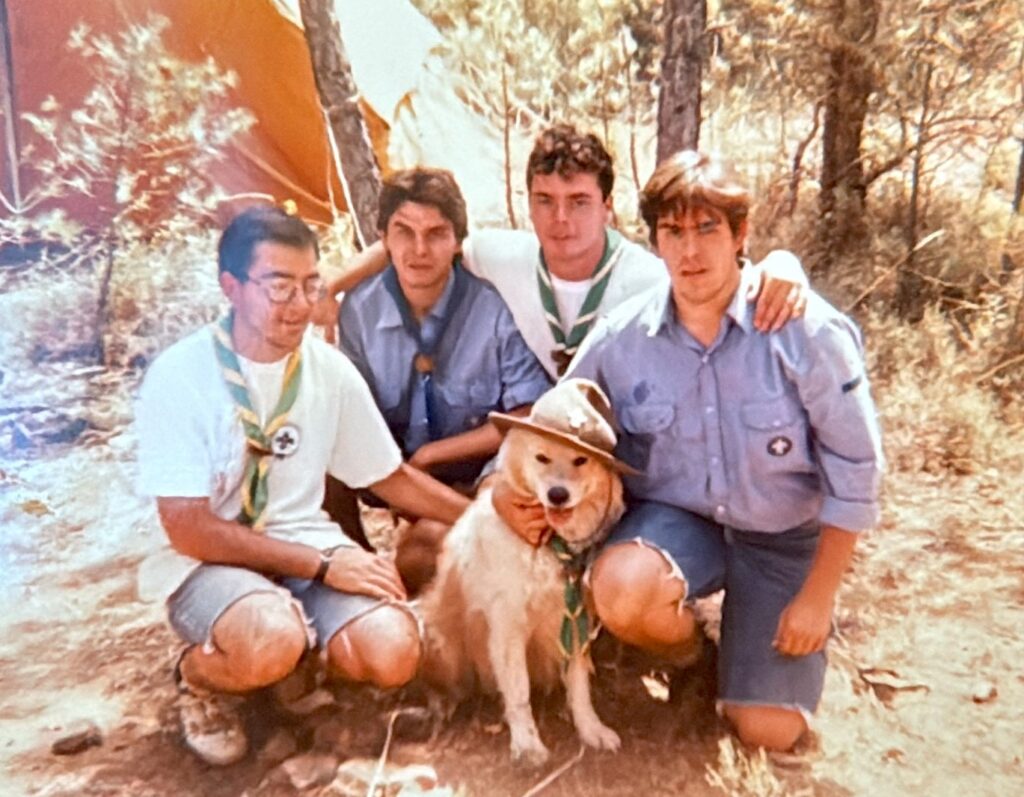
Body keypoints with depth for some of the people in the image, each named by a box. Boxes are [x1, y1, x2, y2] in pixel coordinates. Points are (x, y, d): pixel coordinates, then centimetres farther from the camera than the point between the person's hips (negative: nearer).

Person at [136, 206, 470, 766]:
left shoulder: (331, 369, -3)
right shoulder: (178, 376, -15)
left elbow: (391, 478, 7)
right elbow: (189, 530, -16)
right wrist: (321, 565, -19)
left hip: (306, 542, 4)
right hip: (210, 561, -3)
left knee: (393, 654, -20)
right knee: (271, 642, -35)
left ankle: (296, 642, 12)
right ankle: (197, 675, 2)